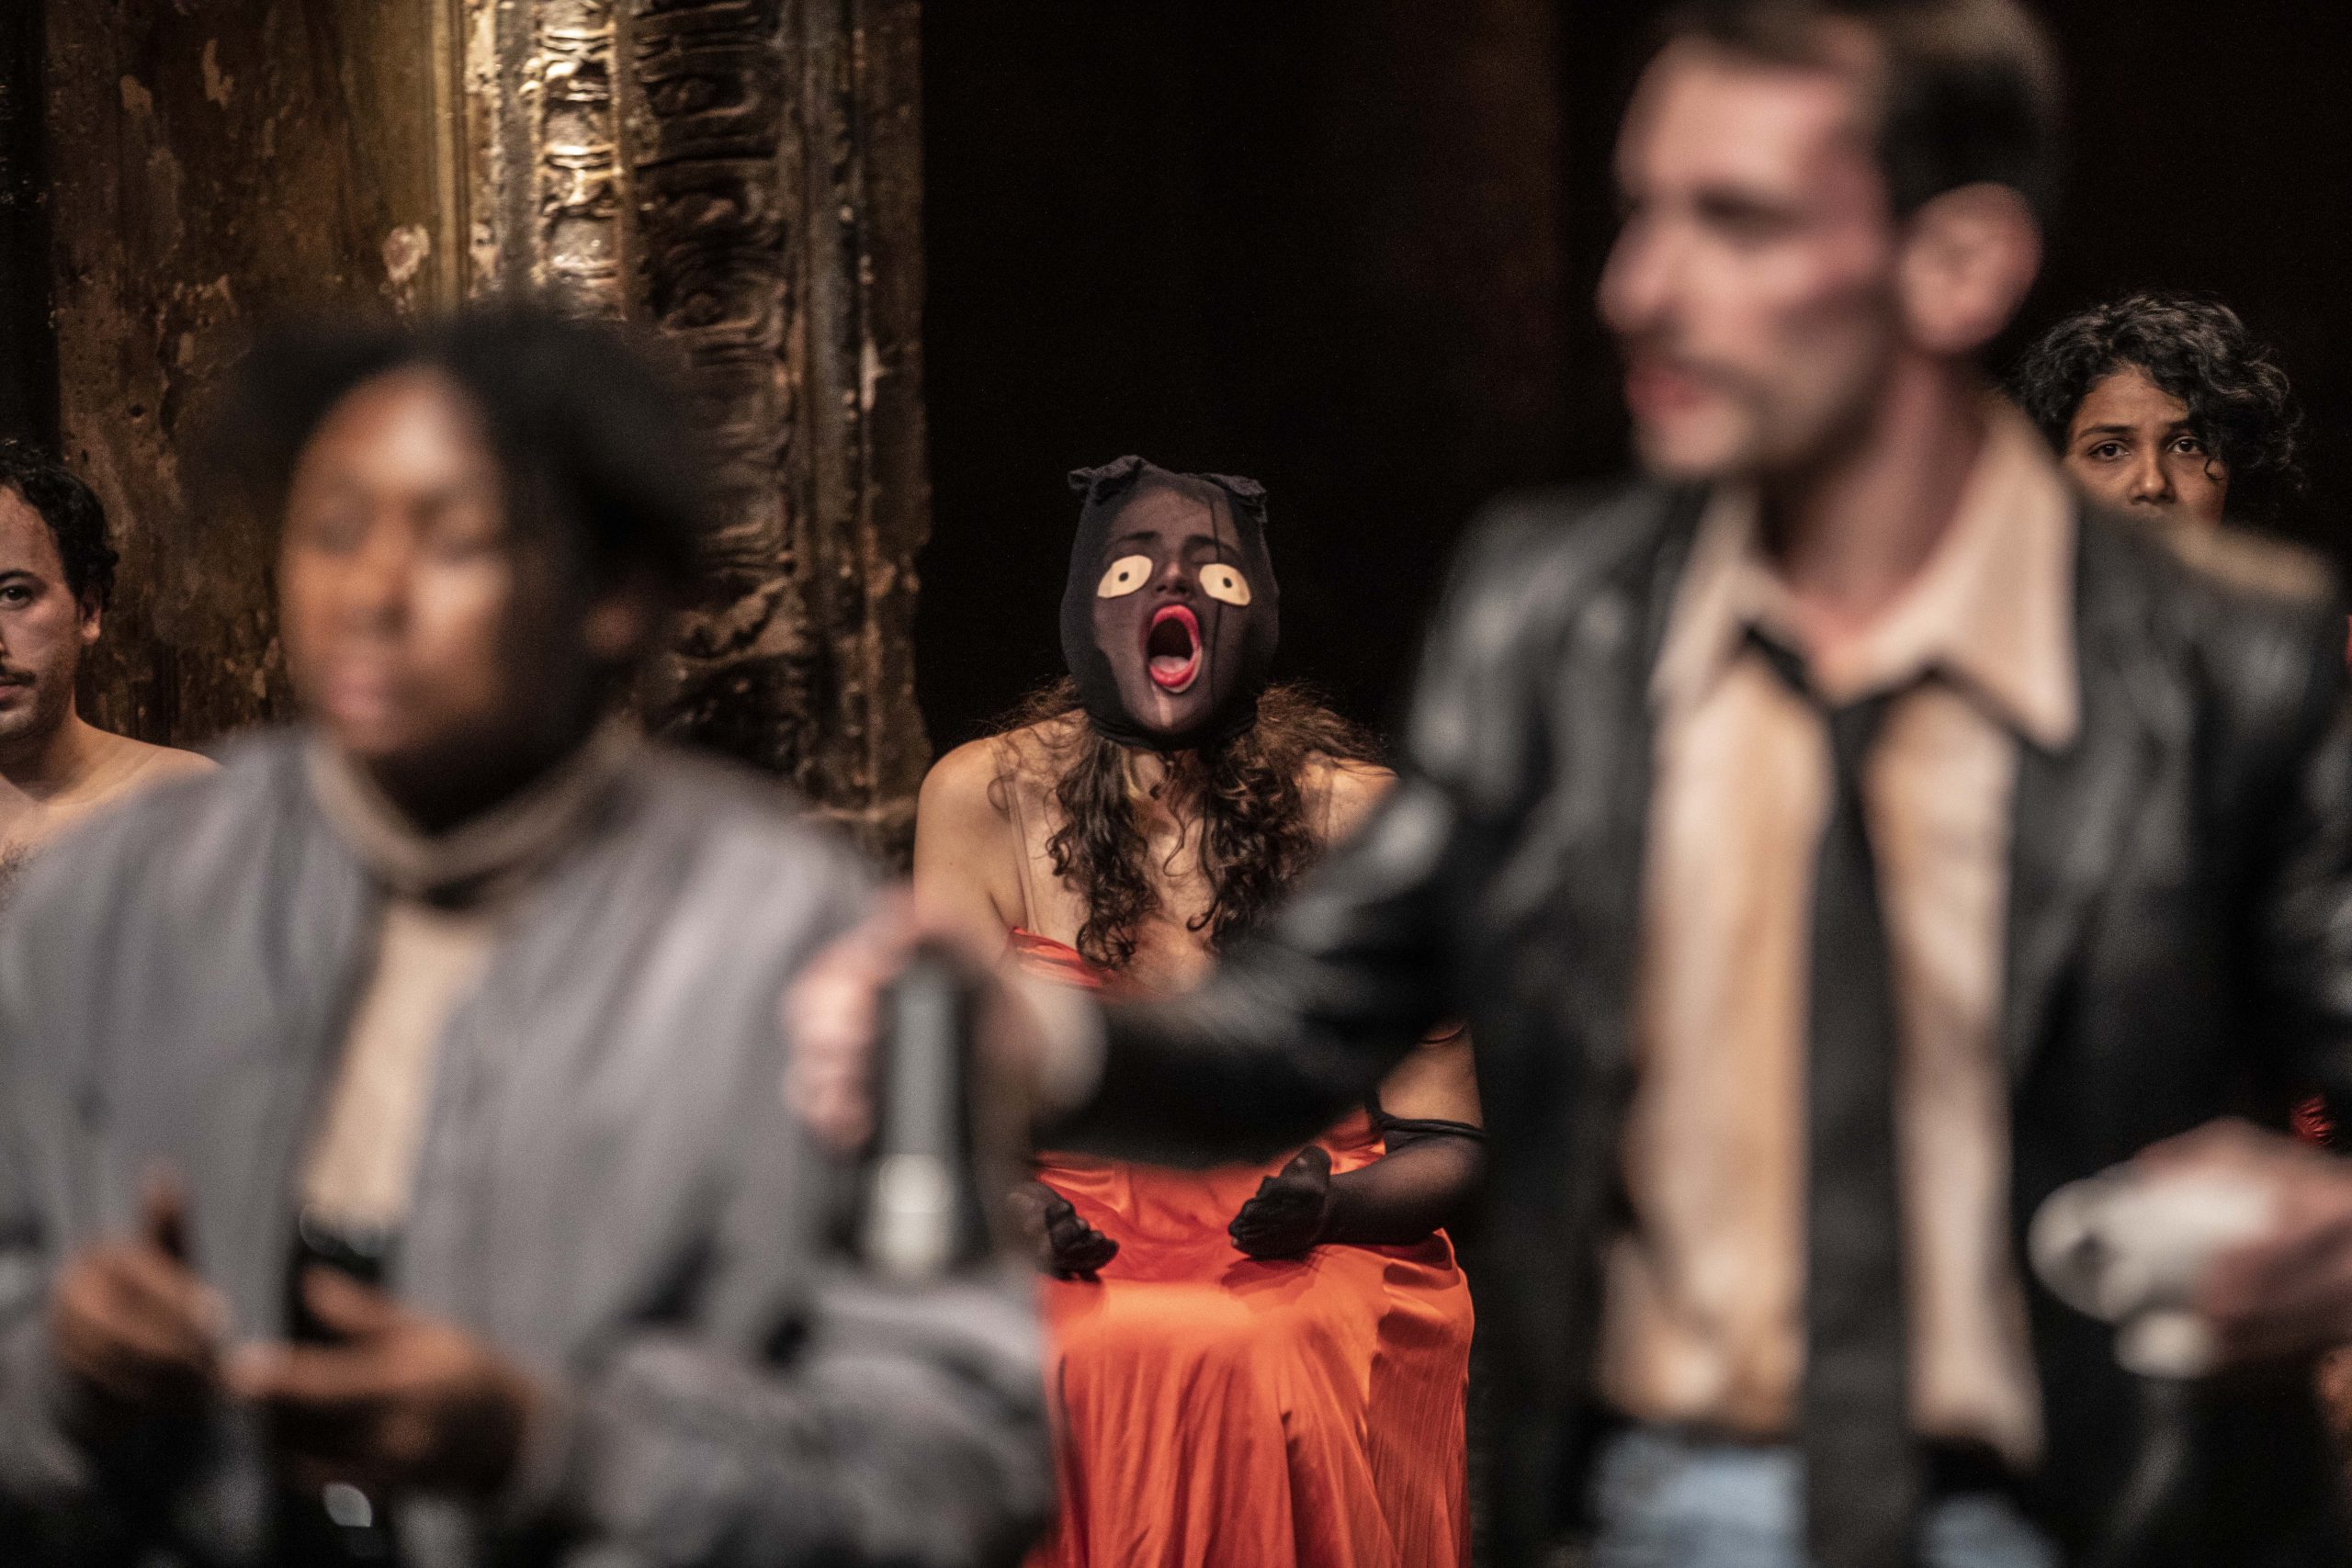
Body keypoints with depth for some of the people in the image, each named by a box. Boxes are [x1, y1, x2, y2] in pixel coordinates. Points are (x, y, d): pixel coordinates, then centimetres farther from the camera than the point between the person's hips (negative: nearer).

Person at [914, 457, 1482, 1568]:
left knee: (1247, 1366, -34)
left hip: (1315, 1266, -1)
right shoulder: (985, 798, 3)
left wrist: (1327, 1203, -19)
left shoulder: (1357, 819, 0)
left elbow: (1448, 1146, 3)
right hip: (1077, 1266, 1)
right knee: (1096, 1371, -33)